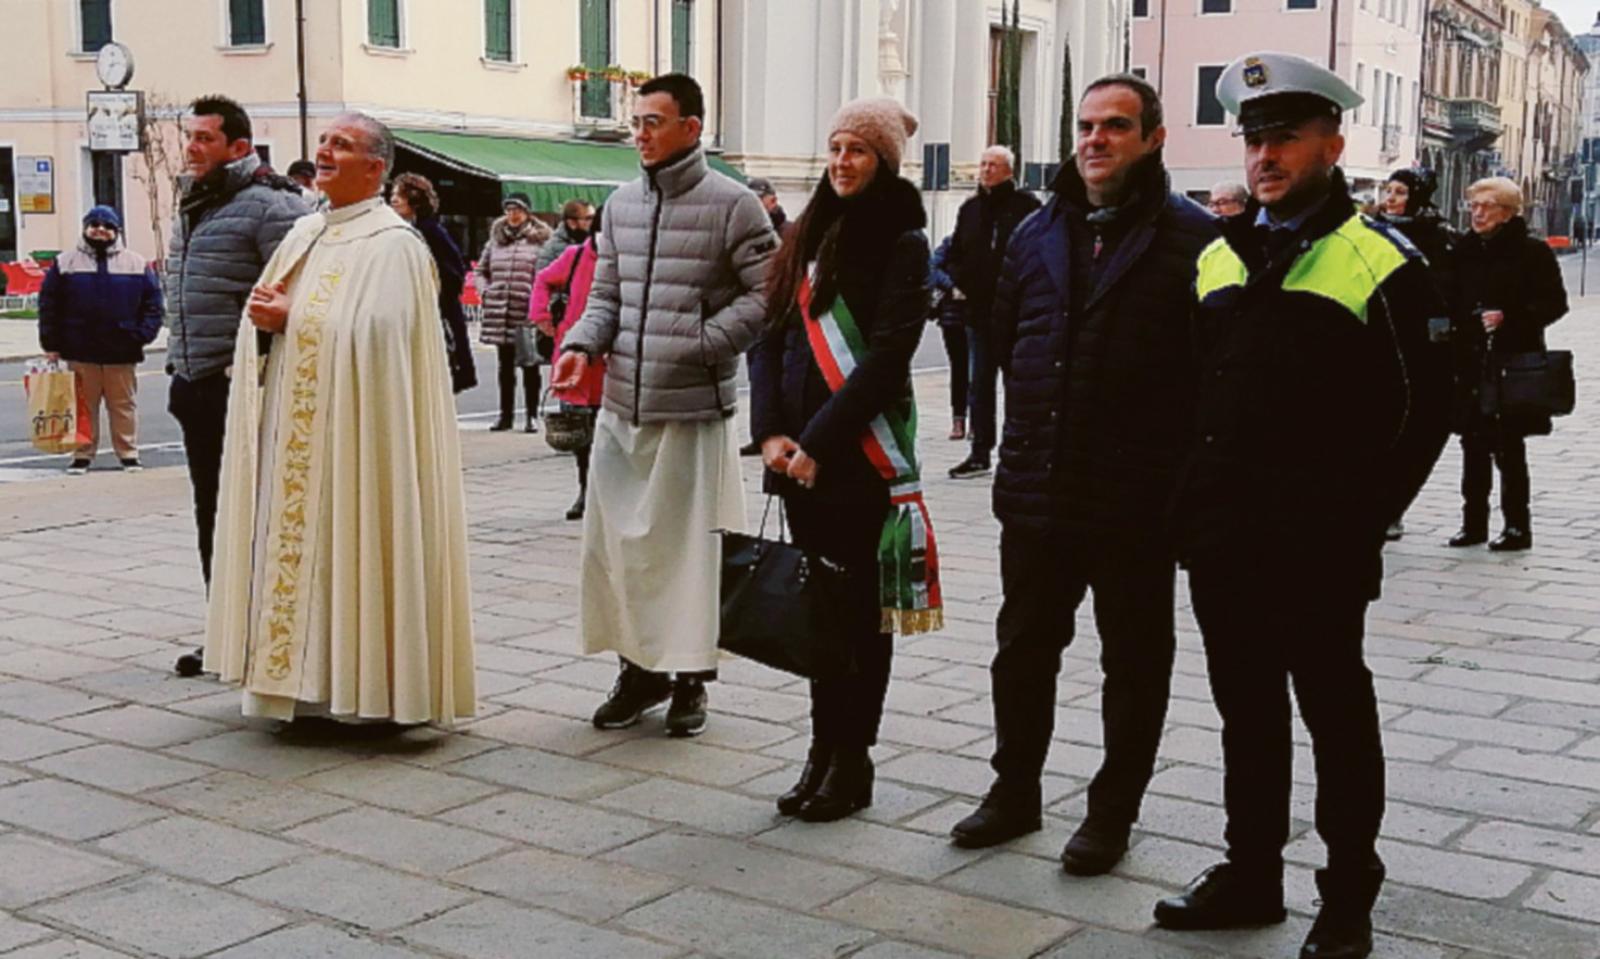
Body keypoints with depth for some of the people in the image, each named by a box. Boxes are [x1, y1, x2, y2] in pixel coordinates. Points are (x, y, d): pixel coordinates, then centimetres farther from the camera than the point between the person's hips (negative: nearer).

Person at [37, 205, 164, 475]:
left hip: (122, 352, 0)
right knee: (84, 406, 7)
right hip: (80, 353, 0)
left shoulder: (137, 264, 5)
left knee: (124, 405, 7)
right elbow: (49, 304, 5)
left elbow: (153, 303, 4)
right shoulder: (65, 263, 6)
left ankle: (129, 453, 15)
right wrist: (50, 344, -1)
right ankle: (82, 454, 15)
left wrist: (143, 335, -8)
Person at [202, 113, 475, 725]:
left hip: (351, 429, -8)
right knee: (294, 543, 8)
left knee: (347, 546, -5)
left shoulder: (392, 242, -8)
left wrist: (293, 319, -14)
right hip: (291, 430, 8)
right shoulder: (304, 234, 17)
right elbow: (265, 309, 17)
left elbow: (376, 330, -20)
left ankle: (358, 686, 4)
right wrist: (266, 316, -6)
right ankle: (304, 676, 15)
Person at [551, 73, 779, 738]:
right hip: (622, 407, 6)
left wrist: (701, 344, -14)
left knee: (689, 545, 2)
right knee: (613, 540, 9)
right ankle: (639, 666, 24)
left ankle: (691, 677, 16)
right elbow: (606, 293, 16)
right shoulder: (621, 204, 13)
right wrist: (581, 345, -2)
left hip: (694, 408, -5)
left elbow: (768, 291, -7)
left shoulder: (731, 204, -5)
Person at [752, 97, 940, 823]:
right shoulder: (810, 236, 13)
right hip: (800, 456, 6)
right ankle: (824, 749, 21)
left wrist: (820, 442, -17)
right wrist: (771, 430, -3)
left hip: (863, 458, -6)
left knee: (861, 608, 3)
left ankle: (853, 761, 12)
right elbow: (772, 336, 10)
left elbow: (886, 358, -14)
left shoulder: (901, 243, -6)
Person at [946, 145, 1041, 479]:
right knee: (980, 383, 8)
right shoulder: (970, 209, 12)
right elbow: (953, 257, 18)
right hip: (980, 310, 5)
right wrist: (962, 280, 1)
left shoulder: (1026, 205, -5)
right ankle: (980, 453, 14)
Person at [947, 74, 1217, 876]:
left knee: (1134, 660, 9)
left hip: (1138, 498, -5)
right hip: (1036, 488, 5)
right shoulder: (1039, 233, 11)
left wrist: (1181, 456, -11)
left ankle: (1113, 811, 23)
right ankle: (1015, 790, 31)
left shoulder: (1191, 237, -7)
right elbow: (1004, 336, 20)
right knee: (1023, 649, 15)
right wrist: (1031, 427, 13)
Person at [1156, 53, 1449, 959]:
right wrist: (1192, 503, 8)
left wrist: (1365, 517, -10)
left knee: (1337, 716, 6)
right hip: (1222, 541, 6)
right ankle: (1251, 876, 29)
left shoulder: (1383, 262, -6)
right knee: (1247, 713, 15)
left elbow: (1425, 406, -7)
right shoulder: (1218, 258, 12)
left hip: (1321, 549, -5)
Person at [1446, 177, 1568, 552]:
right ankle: (1474, 522, 18)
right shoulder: (1465, 251, 11)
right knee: (1473, 444, 9)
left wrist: (1508, 318, -20)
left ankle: (1517, 526, 7)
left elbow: (1554, 304, -7)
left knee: (1508, 446, -2)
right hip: (1470, 363, 5)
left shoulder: (1532, 252, -4)